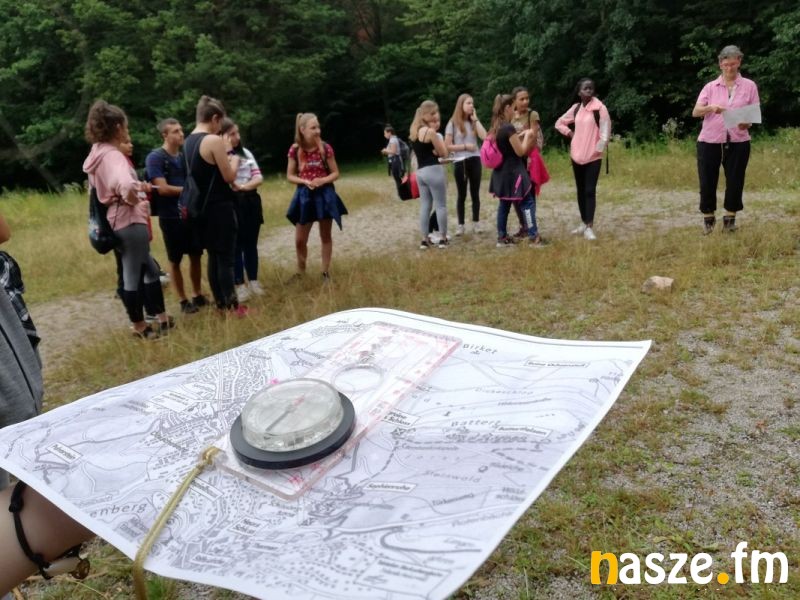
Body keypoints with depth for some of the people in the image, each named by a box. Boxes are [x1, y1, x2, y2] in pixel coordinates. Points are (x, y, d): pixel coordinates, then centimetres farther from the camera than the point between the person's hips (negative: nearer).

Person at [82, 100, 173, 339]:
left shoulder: (97, 154, 11)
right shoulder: (113, 155, -19)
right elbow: (127, 186, -39)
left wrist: (139, 186, 14)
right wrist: (134, 199, -17)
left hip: (117, 221, 10)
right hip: (129, 221, -10)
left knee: (150, 269, 19)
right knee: (133, 276, 2)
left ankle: (161, 318, 27)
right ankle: (139, 326, 15)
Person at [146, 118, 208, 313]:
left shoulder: (184, 156, 9)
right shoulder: (155, 158, -9)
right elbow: (163, 189, -17)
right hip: (171, 217, -6)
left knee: (196, 255, 11)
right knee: (175, 260, 5)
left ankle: (198, 295, 25)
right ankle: (183, 301, 16)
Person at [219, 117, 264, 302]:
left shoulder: (245, 152, 11)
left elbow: (259, 177, 4)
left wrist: (244, 186, -12)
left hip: (250, 202, 5)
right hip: (231, 203, -5)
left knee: (251, 243, 11)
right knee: (236, 245, 1)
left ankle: (253, 281, 22)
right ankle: (240, 285, 8)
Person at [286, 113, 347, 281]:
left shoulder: (325, 148, -8)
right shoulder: (295, 150, -6)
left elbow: (335, 173, -1)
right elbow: (289, 176, 1)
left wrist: (323, 180, -19)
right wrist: (305, 181, -16)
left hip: (325, 194, -1)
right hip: (304, 196, 1)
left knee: (325, 236, 9)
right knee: (299, 239, 4)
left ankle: (326, 272, 20)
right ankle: (300, 272, 23)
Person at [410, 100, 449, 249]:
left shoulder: (414, 131, 12)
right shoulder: (430, 132, -12)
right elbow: (443, 153, -6)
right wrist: (437, 134, -2)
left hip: (420, 171, 8)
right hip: (433, 170, -8)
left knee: (425, 206, 10)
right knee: (441, 205, 1)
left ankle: (424, 240, 10)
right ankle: (442, 238, 6)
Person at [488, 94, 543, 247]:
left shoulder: (497, 128, 8)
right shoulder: (509, 128, -18)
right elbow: (520, 151, -15)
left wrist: (521, 135, 11)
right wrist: (528, 136, -2)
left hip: (501, 172, 9)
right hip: (513, 172, -9)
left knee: (504, 204, 13)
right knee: (527, 202, -2)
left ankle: (502, 237, 16)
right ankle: (533, 237, -2)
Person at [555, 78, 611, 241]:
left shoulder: (600, 108, -9)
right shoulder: (575, 108, 7)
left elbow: (605, 131, -10)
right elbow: (559, 123, 19)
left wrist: (598, 148, -11)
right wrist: (570, 134, 7)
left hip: (593, 157, -5)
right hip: (576, 155, 5)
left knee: (590, 191, -8)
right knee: (580, 190, 11)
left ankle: (589, 227, -6)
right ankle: (583, 223, 22)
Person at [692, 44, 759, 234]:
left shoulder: (749, 86, 5)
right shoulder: (710, 87, 5)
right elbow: (695, 112, -5)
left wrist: (747, 123, -18)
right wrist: (711, 107, -25)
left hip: (738, 142, 0)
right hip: (709, 142, 0)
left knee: (735, 181, 4)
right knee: (707, 182, 1)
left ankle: (730, 218, 18)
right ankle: (708, 218, 17)